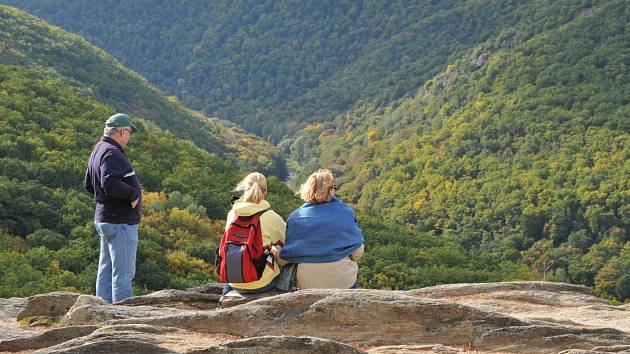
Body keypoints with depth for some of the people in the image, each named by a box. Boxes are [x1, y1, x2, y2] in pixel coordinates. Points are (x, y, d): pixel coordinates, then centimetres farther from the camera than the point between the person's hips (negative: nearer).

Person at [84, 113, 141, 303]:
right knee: (123, 271, -7)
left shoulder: (98, 150, 16)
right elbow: (109, 183, -31)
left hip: (105, 219, 11)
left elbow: (89, 185, 24)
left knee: (106, 270, 14)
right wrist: (132, 194, -20)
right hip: (121, 222, -11)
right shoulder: (112, 153, -17)